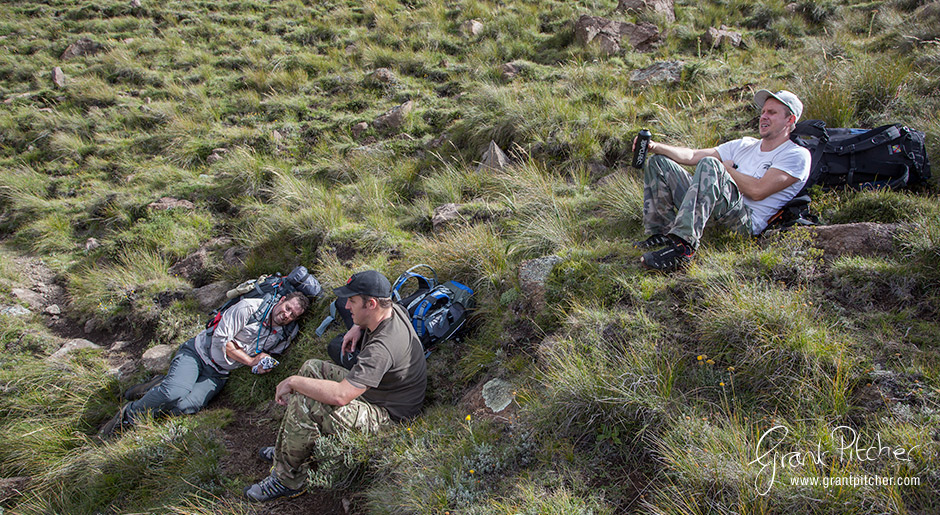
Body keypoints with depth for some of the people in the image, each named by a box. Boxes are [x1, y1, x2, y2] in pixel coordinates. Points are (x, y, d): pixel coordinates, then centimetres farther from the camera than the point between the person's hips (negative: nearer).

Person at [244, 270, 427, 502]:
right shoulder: (394, 309, -6)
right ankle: (288, 449, 18)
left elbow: (339, 395, -38)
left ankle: (286, 480, -4)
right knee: (312, 367, 11)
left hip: (386, 415, -11)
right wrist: (358, 328, 5)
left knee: (303, 404, -24)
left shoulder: (382, 348, -35)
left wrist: (293, 382, -23)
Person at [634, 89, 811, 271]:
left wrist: (726, 168, 2)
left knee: (710, 164, -33)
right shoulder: (745, 145, 23)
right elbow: (692, 156, 13)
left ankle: (684, 245, -44)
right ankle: (663, 232, -10)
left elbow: (757, 191, -14)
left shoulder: (797, 155, 2)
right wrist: (655, 146, -2)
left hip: (747, 220, -7)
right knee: (658, 162, 7)